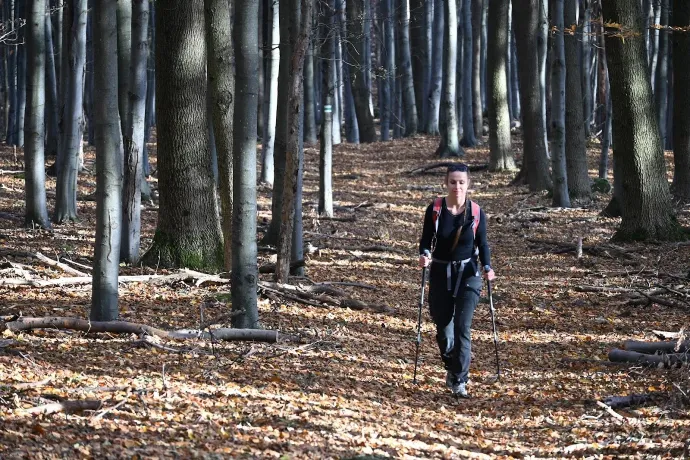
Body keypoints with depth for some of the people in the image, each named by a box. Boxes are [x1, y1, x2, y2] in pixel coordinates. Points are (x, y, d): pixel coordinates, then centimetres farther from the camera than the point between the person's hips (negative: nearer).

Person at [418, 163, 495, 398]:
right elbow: (426, 239, 1)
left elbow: (482, 243, 3)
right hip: (440, 274, 1)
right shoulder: (435, 209, -5)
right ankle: (452, 368, 34)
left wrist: (487, 267, -14)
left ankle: (459, 381, -6)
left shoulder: (476, 212, -5)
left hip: (467, 274, -1)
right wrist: (424, 254, -20)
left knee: (462, 327, -12)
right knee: (443, 328, 6)